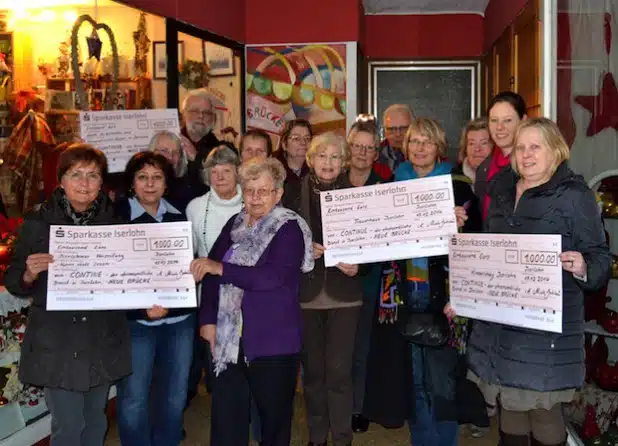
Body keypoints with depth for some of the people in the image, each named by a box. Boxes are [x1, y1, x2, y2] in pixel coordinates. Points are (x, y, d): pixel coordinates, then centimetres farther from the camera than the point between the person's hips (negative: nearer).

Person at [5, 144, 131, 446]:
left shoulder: (114, 221, 0)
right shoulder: (38, 222, -8)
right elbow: (13, 283, -4)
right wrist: (30, 274, -25)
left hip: (103, 339, 3)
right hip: (57, 342, -3)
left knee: (96, 420, 16)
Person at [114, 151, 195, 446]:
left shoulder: (178, 216, 8)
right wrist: (142, 308, -18)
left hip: (179, 318, 4)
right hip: (135, 321, -4)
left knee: (175, 394, 13)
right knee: (133, 398, 1)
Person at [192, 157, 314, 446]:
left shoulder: (289, 229, -8)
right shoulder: (235, 225, 10)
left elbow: (271, 277, -21)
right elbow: (211, 271, 13)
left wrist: (221, 268, -20)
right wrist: (208, 319, 4)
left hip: (274, 341, -5)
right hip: (230, 338, 5)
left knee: (274, 417, 9)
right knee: (225, 416, 6)